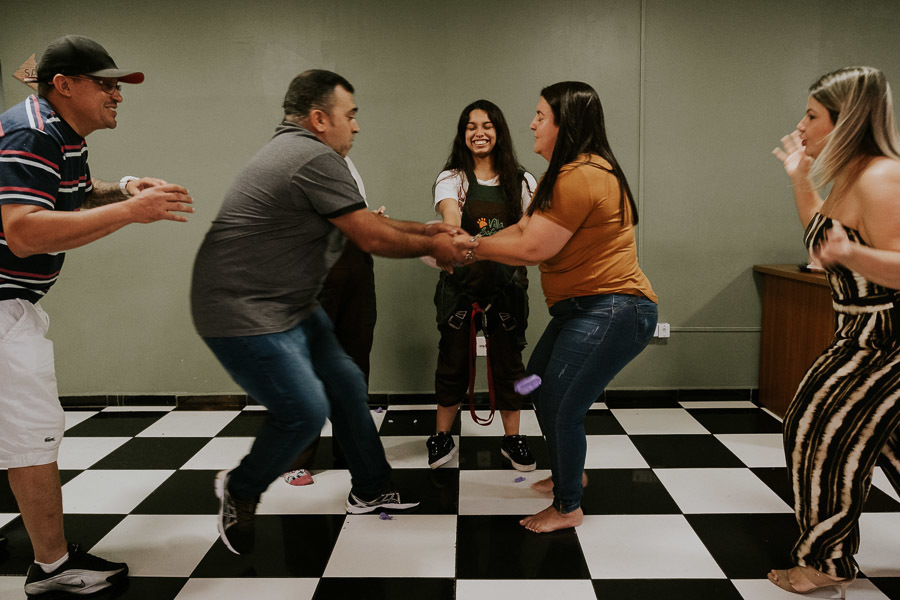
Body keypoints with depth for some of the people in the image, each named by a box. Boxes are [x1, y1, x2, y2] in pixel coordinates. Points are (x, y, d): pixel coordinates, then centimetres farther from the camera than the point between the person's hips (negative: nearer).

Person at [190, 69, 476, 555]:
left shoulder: (295, 151, 14)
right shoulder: (316, 160, -21)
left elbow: (364, 219, 19)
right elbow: (372, 238, -17)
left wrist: (427, 230, 15)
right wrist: (432, 247, -1)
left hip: (290, 305, 11)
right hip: (244, 313, -11)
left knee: (346, 383, 13)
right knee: (305, 411, -10)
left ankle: (371, 488, 28)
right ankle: (240, 490, 17)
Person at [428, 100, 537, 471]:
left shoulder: (520, 181, 7)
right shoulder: (452, 178, 0)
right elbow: (450, 219, -20)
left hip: (508, 283, 2)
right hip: (461, 282, -1)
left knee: (508, 360, 7)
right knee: (454, 359, 5)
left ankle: (512, 439, 23)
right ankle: (442, 437, 22)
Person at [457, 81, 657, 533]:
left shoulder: (581, 177, -21)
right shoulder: (563, 174, 15)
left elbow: (531, 248, -21)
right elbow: (522, 228, 11)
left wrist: (472, 248, -7)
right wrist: (469, 248, 1)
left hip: (610, 313, -11)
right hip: (582, 309, 11)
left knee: (560, 407, -5)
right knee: (538, 383, 21)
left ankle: (568, 508, 17)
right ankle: (567, 473, 42)